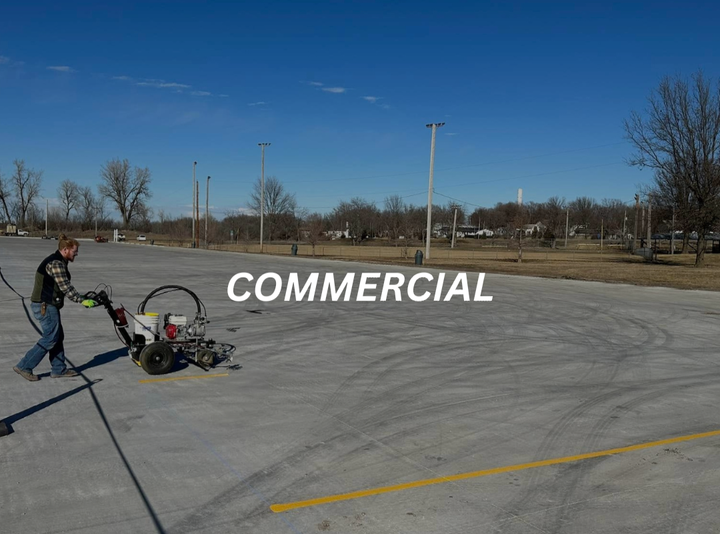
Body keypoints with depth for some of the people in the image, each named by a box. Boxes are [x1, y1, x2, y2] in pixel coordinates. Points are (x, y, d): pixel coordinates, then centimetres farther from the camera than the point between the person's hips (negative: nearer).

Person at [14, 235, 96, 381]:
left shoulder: (58, 261, 15)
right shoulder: (56, 263, -18)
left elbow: (62, 286, 17)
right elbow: (65, 287, -22)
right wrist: (82, 300, -19)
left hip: (47, 305, 11)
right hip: (45, 306, -11)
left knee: (58, 337, 13)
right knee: (50, 339, -5)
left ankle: (59, 369, 19)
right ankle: (24, 366, 3)